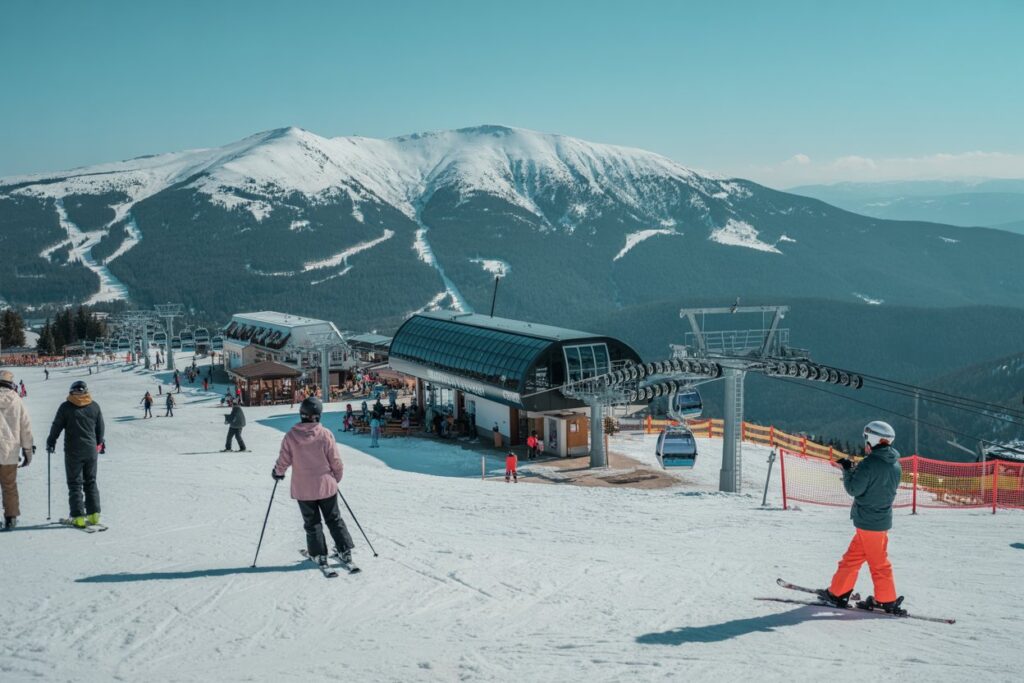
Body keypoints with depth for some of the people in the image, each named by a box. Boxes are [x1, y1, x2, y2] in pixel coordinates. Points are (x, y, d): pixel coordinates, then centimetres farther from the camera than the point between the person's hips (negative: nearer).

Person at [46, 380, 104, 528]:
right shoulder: (94, 406, 2)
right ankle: (94, 514, 11)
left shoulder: (66, 407, -8)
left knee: (75, 484, 2)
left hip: (73, 451, -3)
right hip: (91, 450, 3)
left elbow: (57, 426, -2)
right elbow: (100, 428, 11)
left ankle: (78, 517, -2)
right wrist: (100, 443, 27)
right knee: (91, 482, 13)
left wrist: (51, 442, 14)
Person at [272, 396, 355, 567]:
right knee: (334, 520, 15)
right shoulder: (325, 434, -14)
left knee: (312, 523, 14)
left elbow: (284, 460, -5)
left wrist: (277, 472, 17)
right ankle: (344, 551, 16)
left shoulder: (291, 435, -12)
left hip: (303, 489, 0)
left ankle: (319, 555, 16)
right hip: (326, 486, 0)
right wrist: (337, 477, 12)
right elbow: (335, 461, -7)